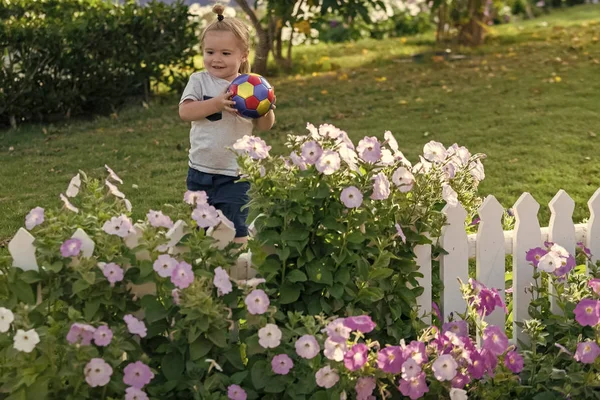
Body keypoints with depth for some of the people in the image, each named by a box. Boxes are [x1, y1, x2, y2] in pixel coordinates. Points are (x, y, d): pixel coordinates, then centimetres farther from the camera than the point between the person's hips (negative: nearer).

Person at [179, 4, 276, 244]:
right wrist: (217, 104, -29)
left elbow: (265, 126, -3)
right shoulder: (200, 81, -3)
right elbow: (185, 112, -17)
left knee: (235, 232, -1)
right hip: (201, 171, 2)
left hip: (235, 174, -2)